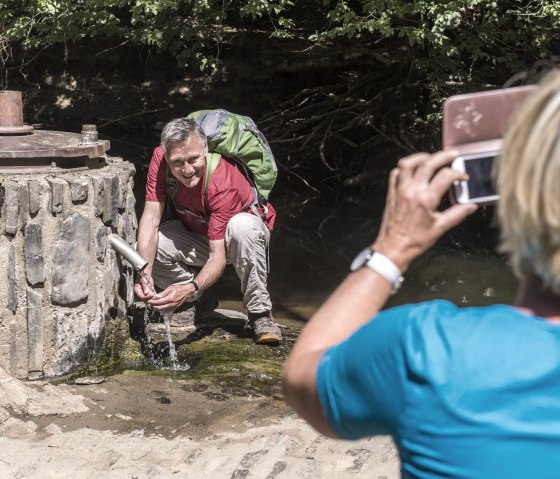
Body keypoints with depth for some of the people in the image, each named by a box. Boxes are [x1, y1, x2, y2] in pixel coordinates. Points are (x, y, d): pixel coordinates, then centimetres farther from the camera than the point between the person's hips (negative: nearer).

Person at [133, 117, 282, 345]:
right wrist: (144, 271, -43)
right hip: (197, 235, 5)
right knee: (143, 250, -22)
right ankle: (200, 300, 4)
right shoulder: (160, 159, -24)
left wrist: (189, 289, -57)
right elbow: (151, 218, -27)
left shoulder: (224, 183, -37)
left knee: (242, 225, -41)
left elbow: (218, 256, -40)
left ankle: (260, 314, -25)